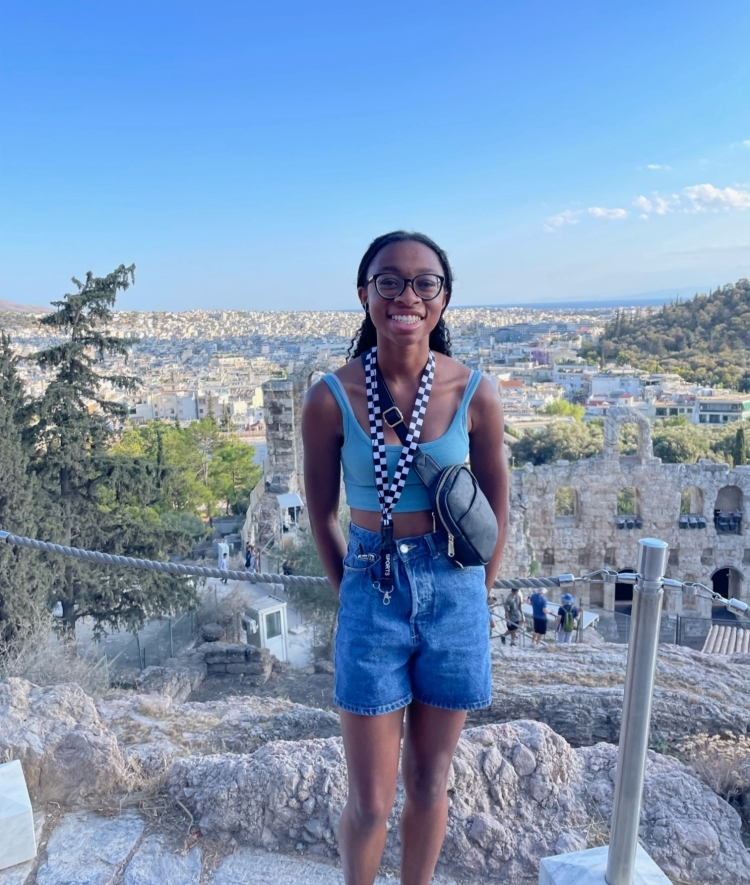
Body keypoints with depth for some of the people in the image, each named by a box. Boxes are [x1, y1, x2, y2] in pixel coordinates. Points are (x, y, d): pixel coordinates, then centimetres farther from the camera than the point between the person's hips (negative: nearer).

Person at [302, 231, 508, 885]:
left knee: (428, 783, 18)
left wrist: (469, 597, 8)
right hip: (372, 598, -1)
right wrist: (352, 594, 7)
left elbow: (496, 511, 3)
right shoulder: (330, 398, -11)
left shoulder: (475, 395, -9)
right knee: (371, 803, 10)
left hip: (454, 598, 1)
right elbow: (322, 513, 2)